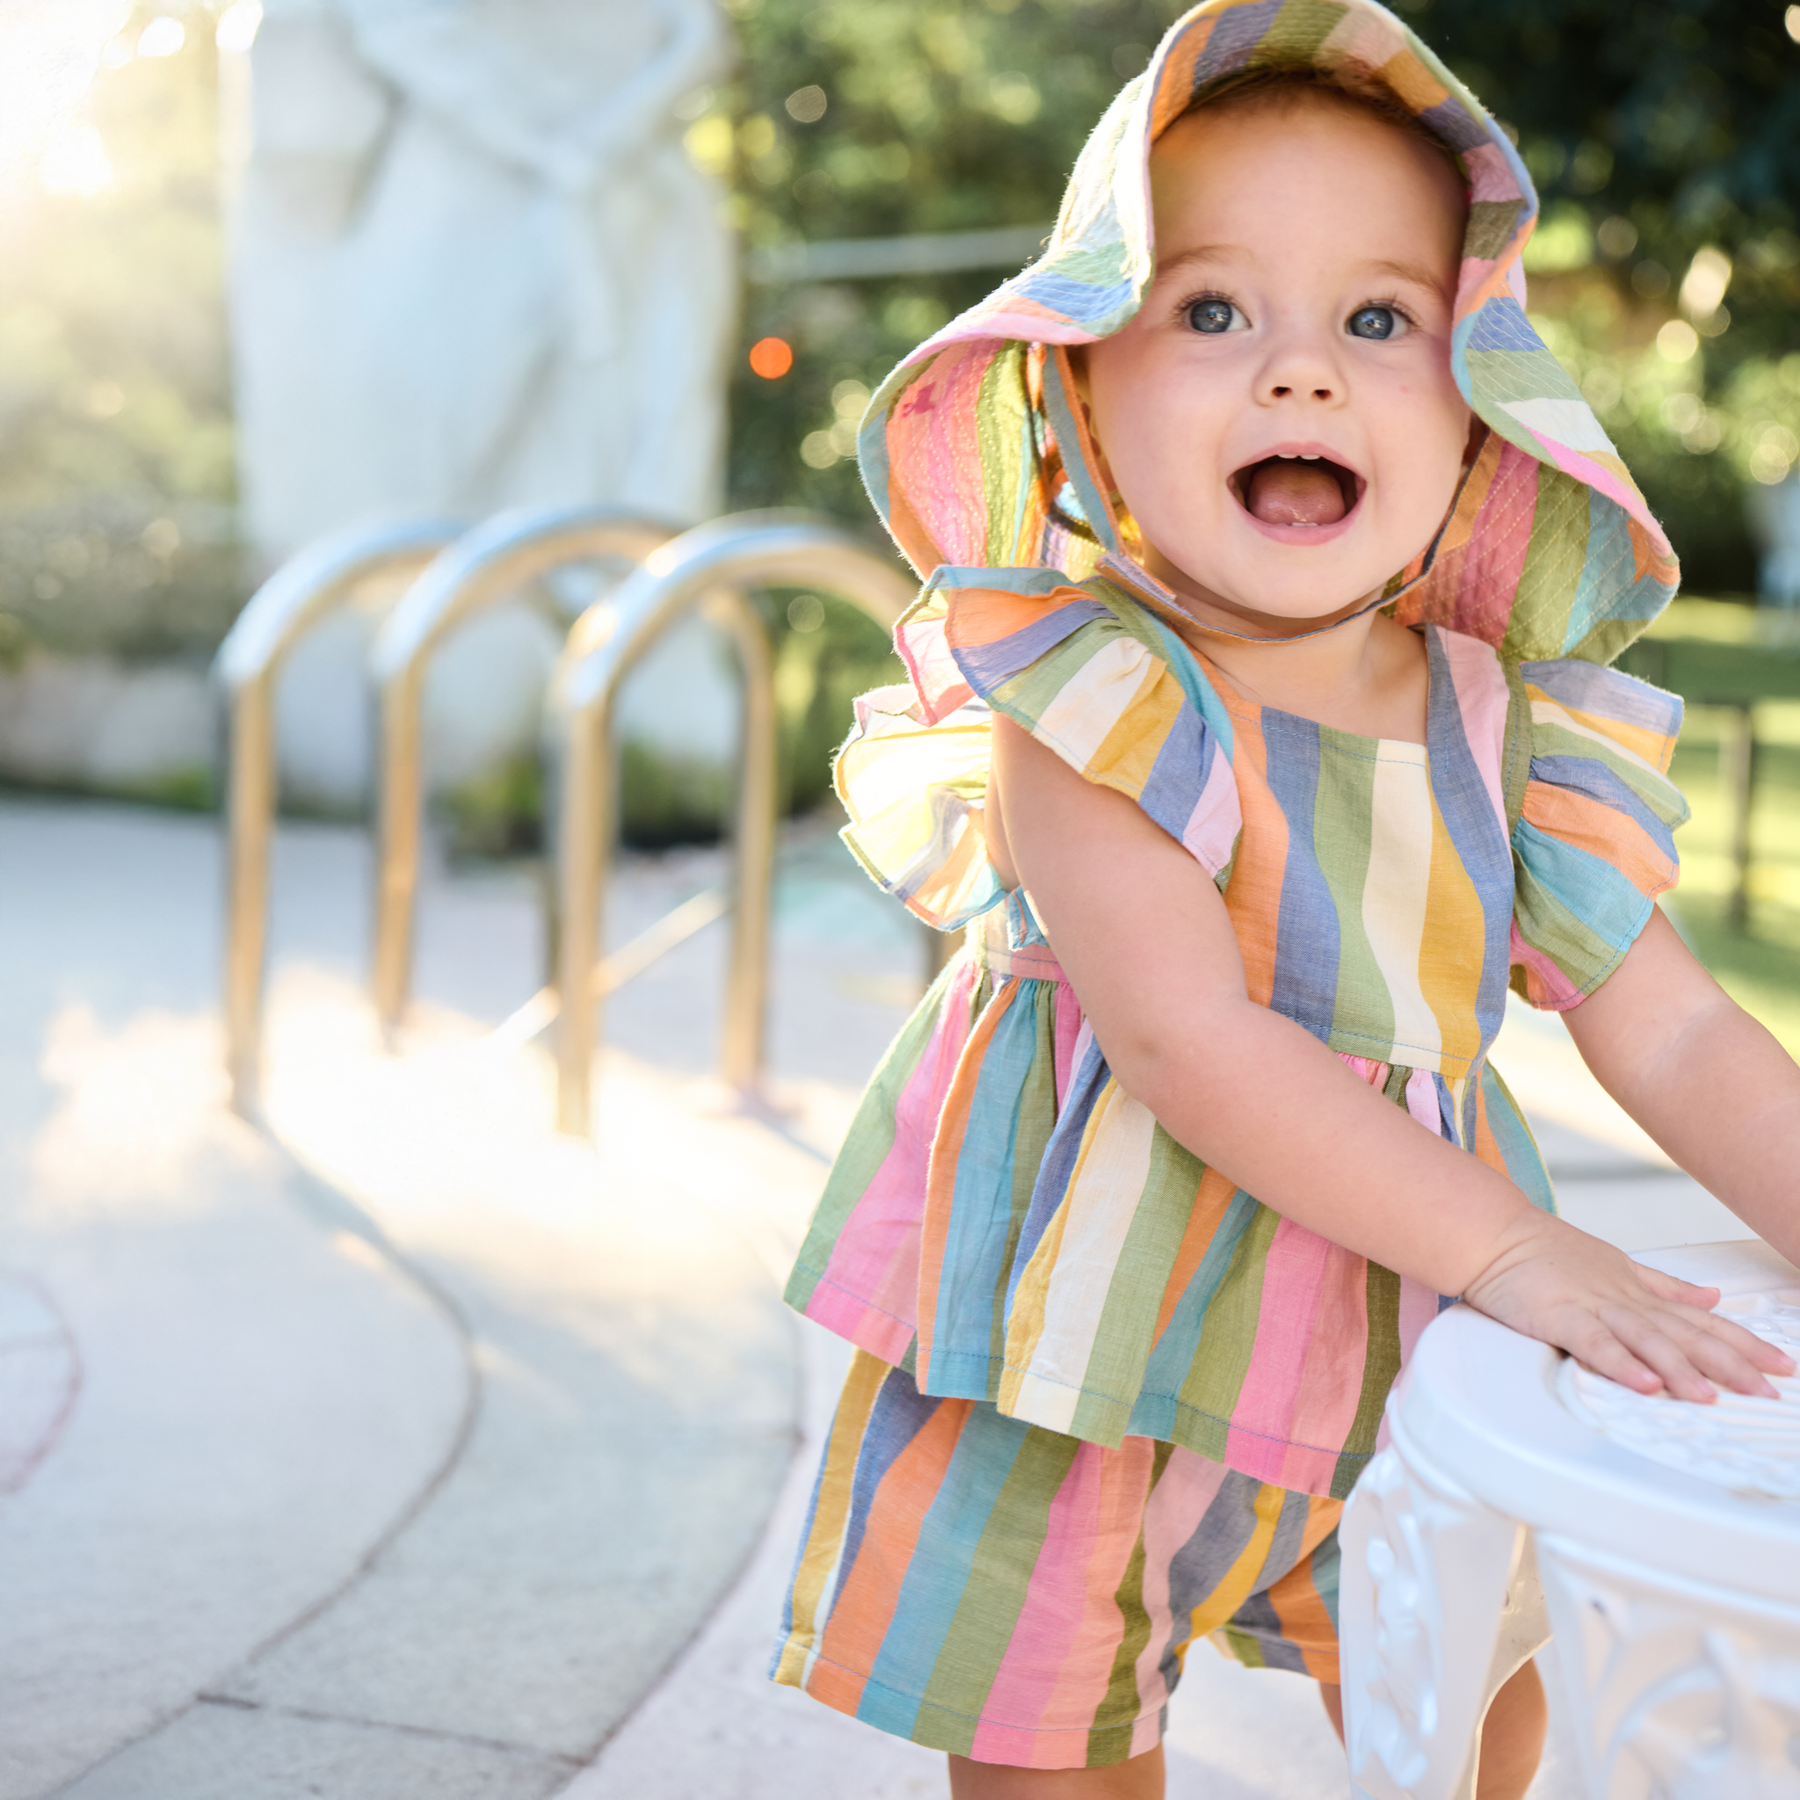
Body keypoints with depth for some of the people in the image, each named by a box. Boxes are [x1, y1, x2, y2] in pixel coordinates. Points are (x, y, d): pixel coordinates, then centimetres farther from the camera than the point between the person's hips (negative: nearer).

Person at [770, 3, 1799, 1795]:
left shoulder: (1502, 728, -3)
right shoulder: (1088, 700, -18)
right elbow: (1191, 1044, -27)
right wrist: (1512, 1250, -28)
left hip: (1394, 1352, 5)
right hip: (1093, 1362, -4)